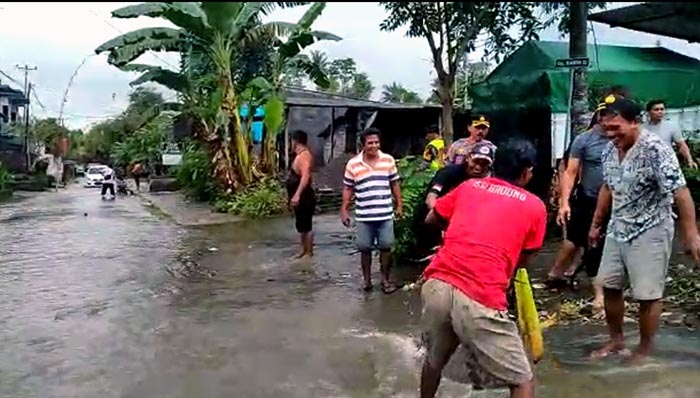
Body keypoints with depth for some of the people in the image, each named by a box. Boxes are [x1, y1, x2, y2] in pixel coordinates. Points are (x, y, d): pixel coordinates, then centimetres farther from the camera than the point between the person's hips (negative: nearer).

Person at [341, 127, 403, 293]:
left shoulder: (389, 160, 2)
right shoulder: (353, 164, -3)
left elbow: (395, 184, 9)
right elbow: (348, 189, 4)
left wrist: (399, 205, 7)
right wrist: (344, 210, 1)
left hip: (385, 214, 1)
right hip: (364, 216, -1)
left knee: (386, 247, 7)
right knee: (365, 248, 8)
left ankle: (385, 279, 22)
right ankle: (367, 279, 23)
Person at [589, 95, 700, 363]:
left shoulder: (655, 149, -20)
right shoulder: (609, 150, 2)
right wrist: (596, 225, 20)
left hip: (649, 233, -7)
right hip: (617, 230, 7)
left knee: (647, 295, 3)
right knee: (609, 287, 13)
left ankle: (645, 350, 21)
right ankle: (616, 341, 30)